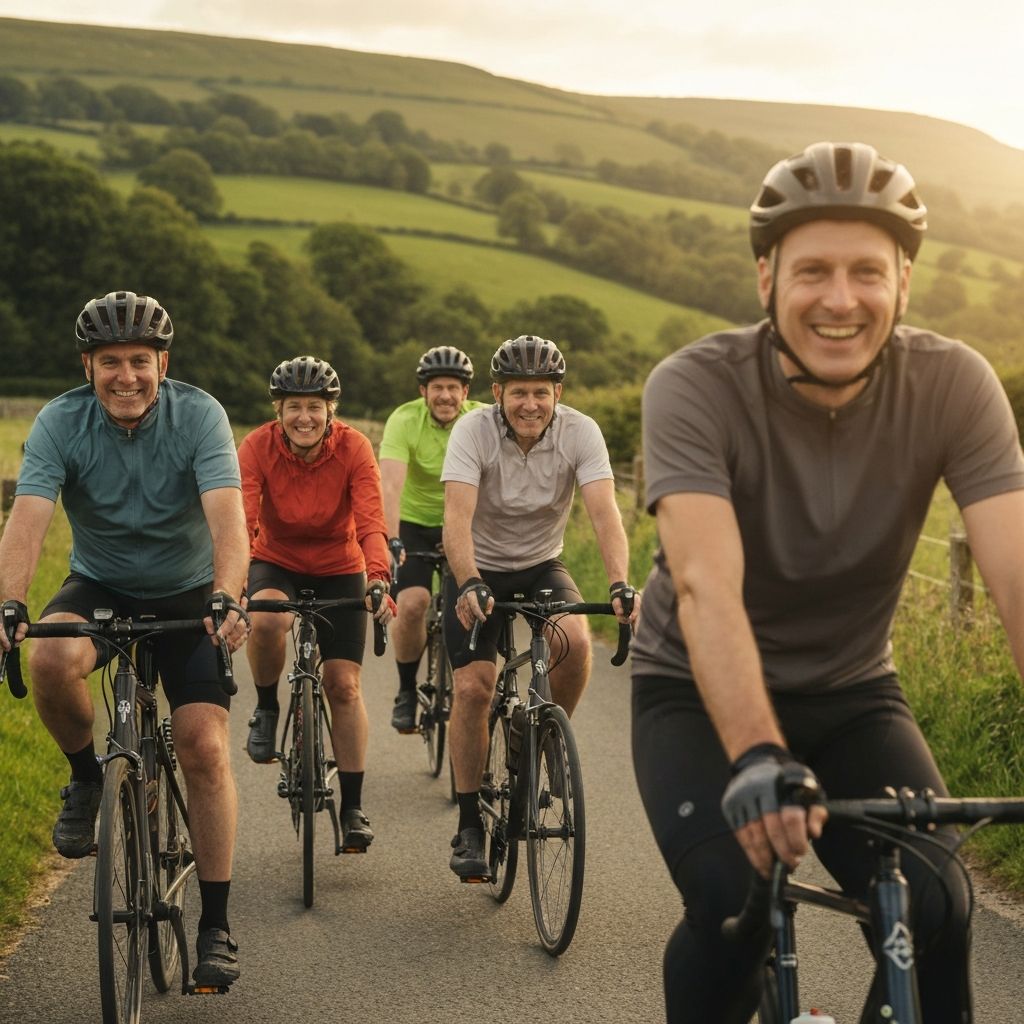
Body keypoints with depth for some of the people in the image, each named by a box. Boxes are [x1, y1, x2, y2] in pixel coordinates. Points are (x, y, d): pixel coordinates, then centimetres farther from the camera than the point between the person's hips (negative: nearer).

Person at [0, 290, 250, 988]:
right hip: (100, 588, 1)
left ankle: (216, 926, -1)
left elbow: (226, 515, -31)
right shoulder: (62, 423, -15)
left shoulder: (199, 414, -19)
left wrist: (228, 601, -48)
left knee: (205, 748, -13)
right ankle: (87, 777, -2)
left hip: (187, 595, -1)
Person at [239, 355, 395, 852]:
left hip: (339, 570, 0)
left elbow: (370, 523, -28)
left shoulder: (353, 448, -20)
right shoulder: (258, 447, -20)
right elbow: (240, 520, -30)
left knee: (344, 685, -5)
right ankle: (266, 710, -5)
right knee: (266, 620, -35)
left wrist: (378, 578, -46)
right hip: (276, 563, 0)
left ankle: (353, 809, 7)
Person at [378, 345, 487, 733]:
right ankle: (407, 691, 1)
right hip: (414, 523, -2)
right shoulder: (404, 421, -21)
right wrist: (391, 540, -46)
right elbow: (391, 485, -33)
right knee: (411, 604, -21)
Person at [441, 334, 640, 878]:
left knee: (575, 639, -28)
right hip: (479, 568, -1)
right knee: (472, 687, -15)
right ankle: (469, 827, -1)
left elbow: (604, 511, -27)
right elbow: (457, 516, -33)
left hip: (541, 566, 1)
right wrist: (469, 586, -50)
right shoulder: (473, 430, -21)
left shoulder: (580, 431, -17)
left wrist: (620, 583, -44)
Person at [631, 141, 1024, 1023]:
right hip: (703, 691, -2)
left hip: (851, 693, 2)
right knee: (733, 907, -23)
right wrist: (757, 757, -50)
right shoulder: (695, 388, -22)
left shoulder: (953, 386, -16)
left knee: (937, 910, -19)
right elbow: (706, 586, -34)